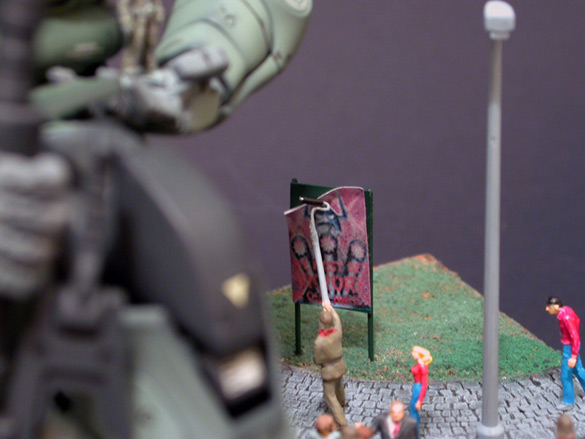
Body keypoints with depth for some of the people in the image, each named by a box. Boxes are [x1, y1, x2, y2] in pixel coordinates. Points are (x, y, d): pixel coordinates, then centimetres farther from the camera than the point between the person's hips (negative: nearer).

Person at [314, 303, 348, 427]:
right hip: (340, 365, 6)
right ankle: (341, 402, 64)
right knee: (338, 386, 34)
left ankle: (342, 422, 9)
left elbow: (317, 360, -19)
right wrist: (330, 308, 18)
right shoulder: (337, 333, -19)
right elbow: (337, 320, 4)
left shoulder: (319, 342, -34)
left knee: (330, 396, 10)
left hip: (329, 370, -6)